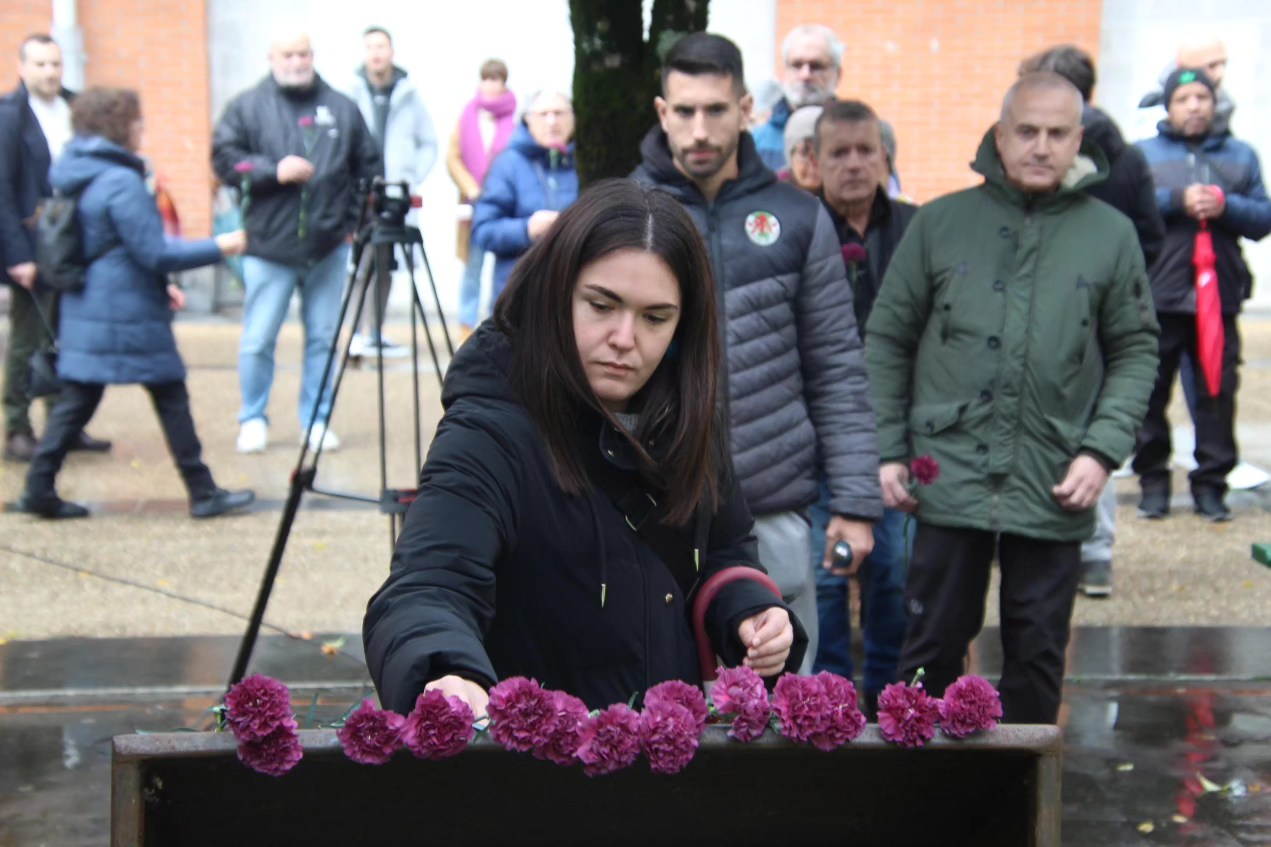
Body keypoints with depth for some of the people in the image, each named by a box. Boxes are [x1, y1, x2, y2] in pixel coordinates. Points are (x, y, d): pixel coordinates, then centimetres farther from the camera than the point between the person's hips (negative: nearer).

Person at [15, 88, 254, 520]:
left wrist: (160, 284, 18)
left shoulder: (81, 176, 12)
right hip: (128, 316, -8)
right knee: (170, 395, 1)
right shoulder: (121, 182, -17)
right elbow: (155, 252, -17)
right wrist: (218, 247, -9)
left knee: (77, 400, 9)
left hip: (86, 311, 8)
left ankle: (39, 489, 7)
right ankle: (203, 492, 7)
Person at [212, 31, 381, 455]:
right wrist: (273, 170, -15)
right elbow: (225, 160, -3)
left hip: (329, 246, 2)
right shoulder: (247, 106, 4)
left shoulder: (342, 107, 10)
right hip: (269, 245, -2)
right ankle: (253, 420, 15)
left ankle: (316, 421, 17)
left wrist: (356, 222, 3)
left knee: (323, 339, 7)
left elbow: (368, 169, 11)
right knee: (258, 340, 1)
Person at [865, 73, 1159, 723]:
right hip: (949, 477, 0)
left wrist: (1103, 450, -5)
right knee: (935, 642, 10)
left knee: (1038, 652, 11)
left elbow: (1136, 351, 8)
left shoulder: (1112, 235, 3)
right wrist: (889, 450, 2)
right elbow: (887, 339, 7)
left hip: (1055, 490, 1)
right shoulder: (940, 222, 2)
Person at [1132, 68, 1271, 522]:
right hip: (1157, 296, -1)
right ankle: (1153, 479, 14)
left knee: (1217, 392, 1)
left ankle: (1211, 482, 12)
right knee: (1150, 390, 1)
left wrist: (1225, 205, -11)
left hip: (1219, 296, 2)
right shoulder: (1143, 153, 9)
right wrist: (1178, 200, -16)